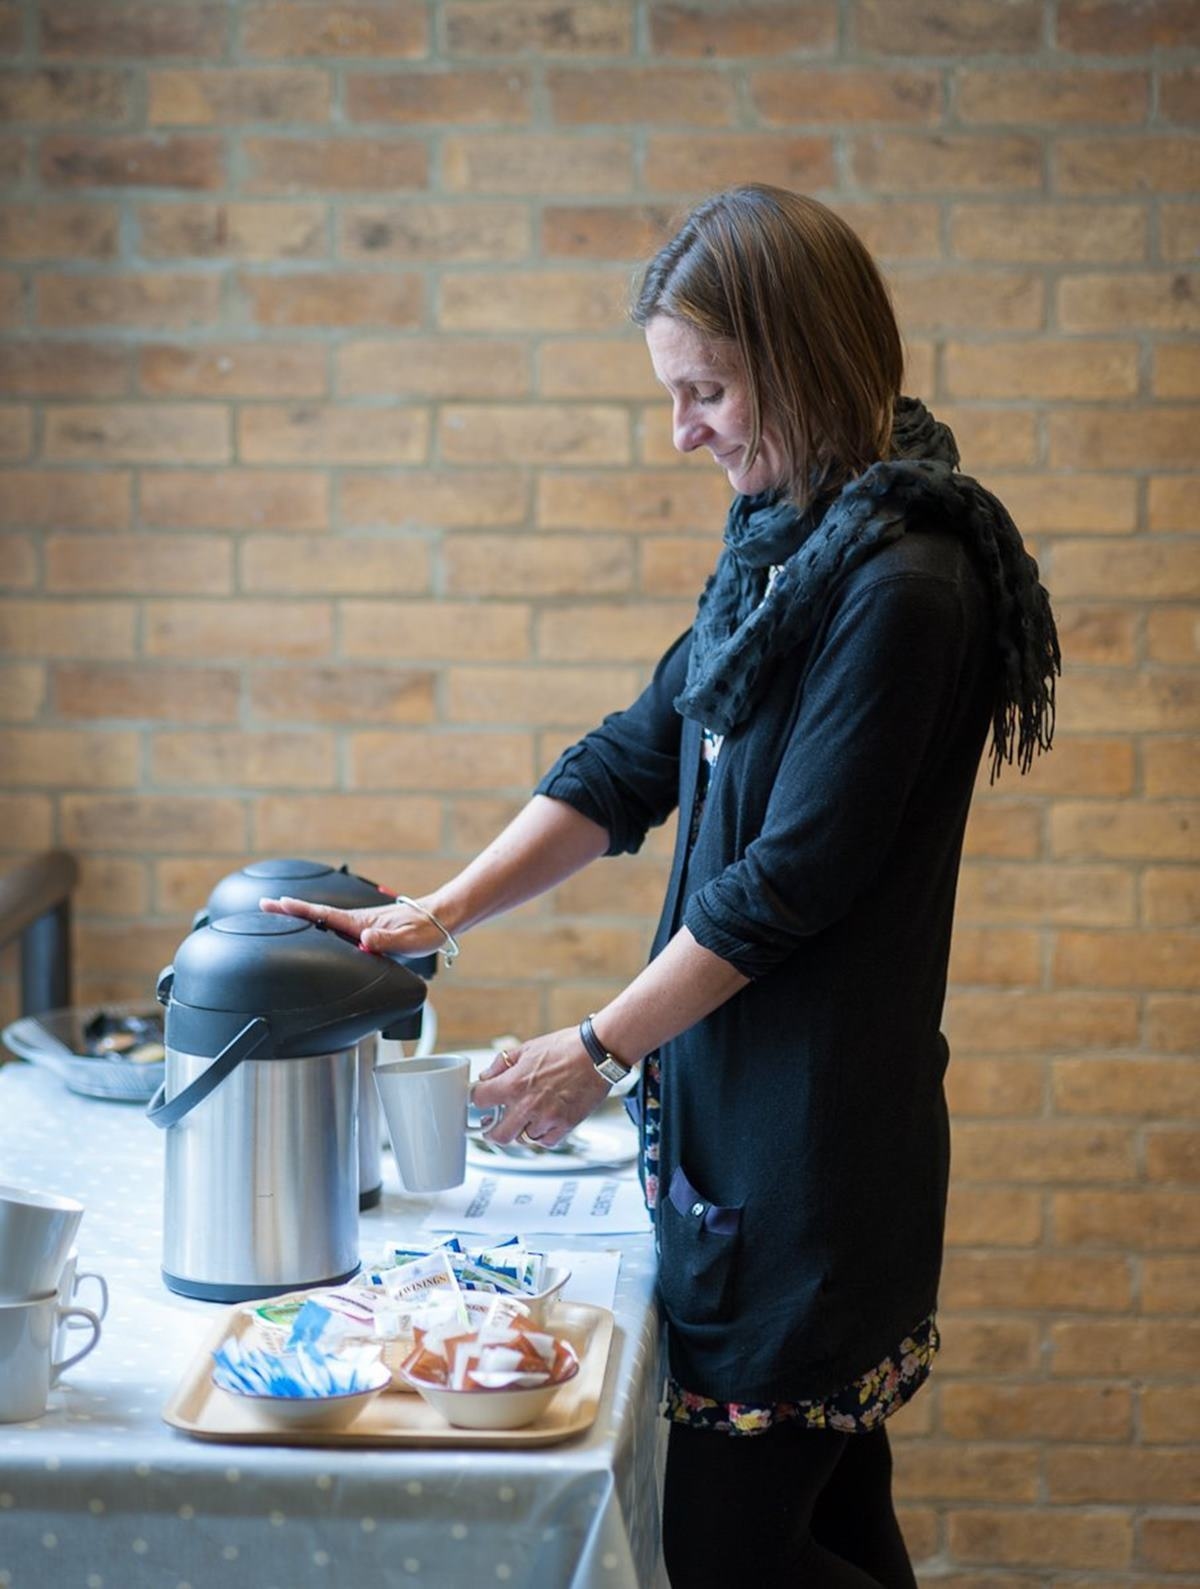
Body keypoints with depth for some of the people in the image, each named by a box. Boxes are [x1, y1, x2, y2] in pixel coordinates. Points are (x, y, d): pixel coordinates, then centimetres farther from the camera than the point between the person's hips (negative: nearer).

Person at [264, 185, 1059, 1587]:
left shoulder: (900, 580, -18)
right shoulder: (784, 546, 11)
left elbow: (789, 878, -18)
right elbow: (634, 760, 13)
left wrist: (601, 1050, -9)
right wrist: (440, 913, 6)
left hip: (814, 1125, -9)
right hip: (738, 1093, 9)